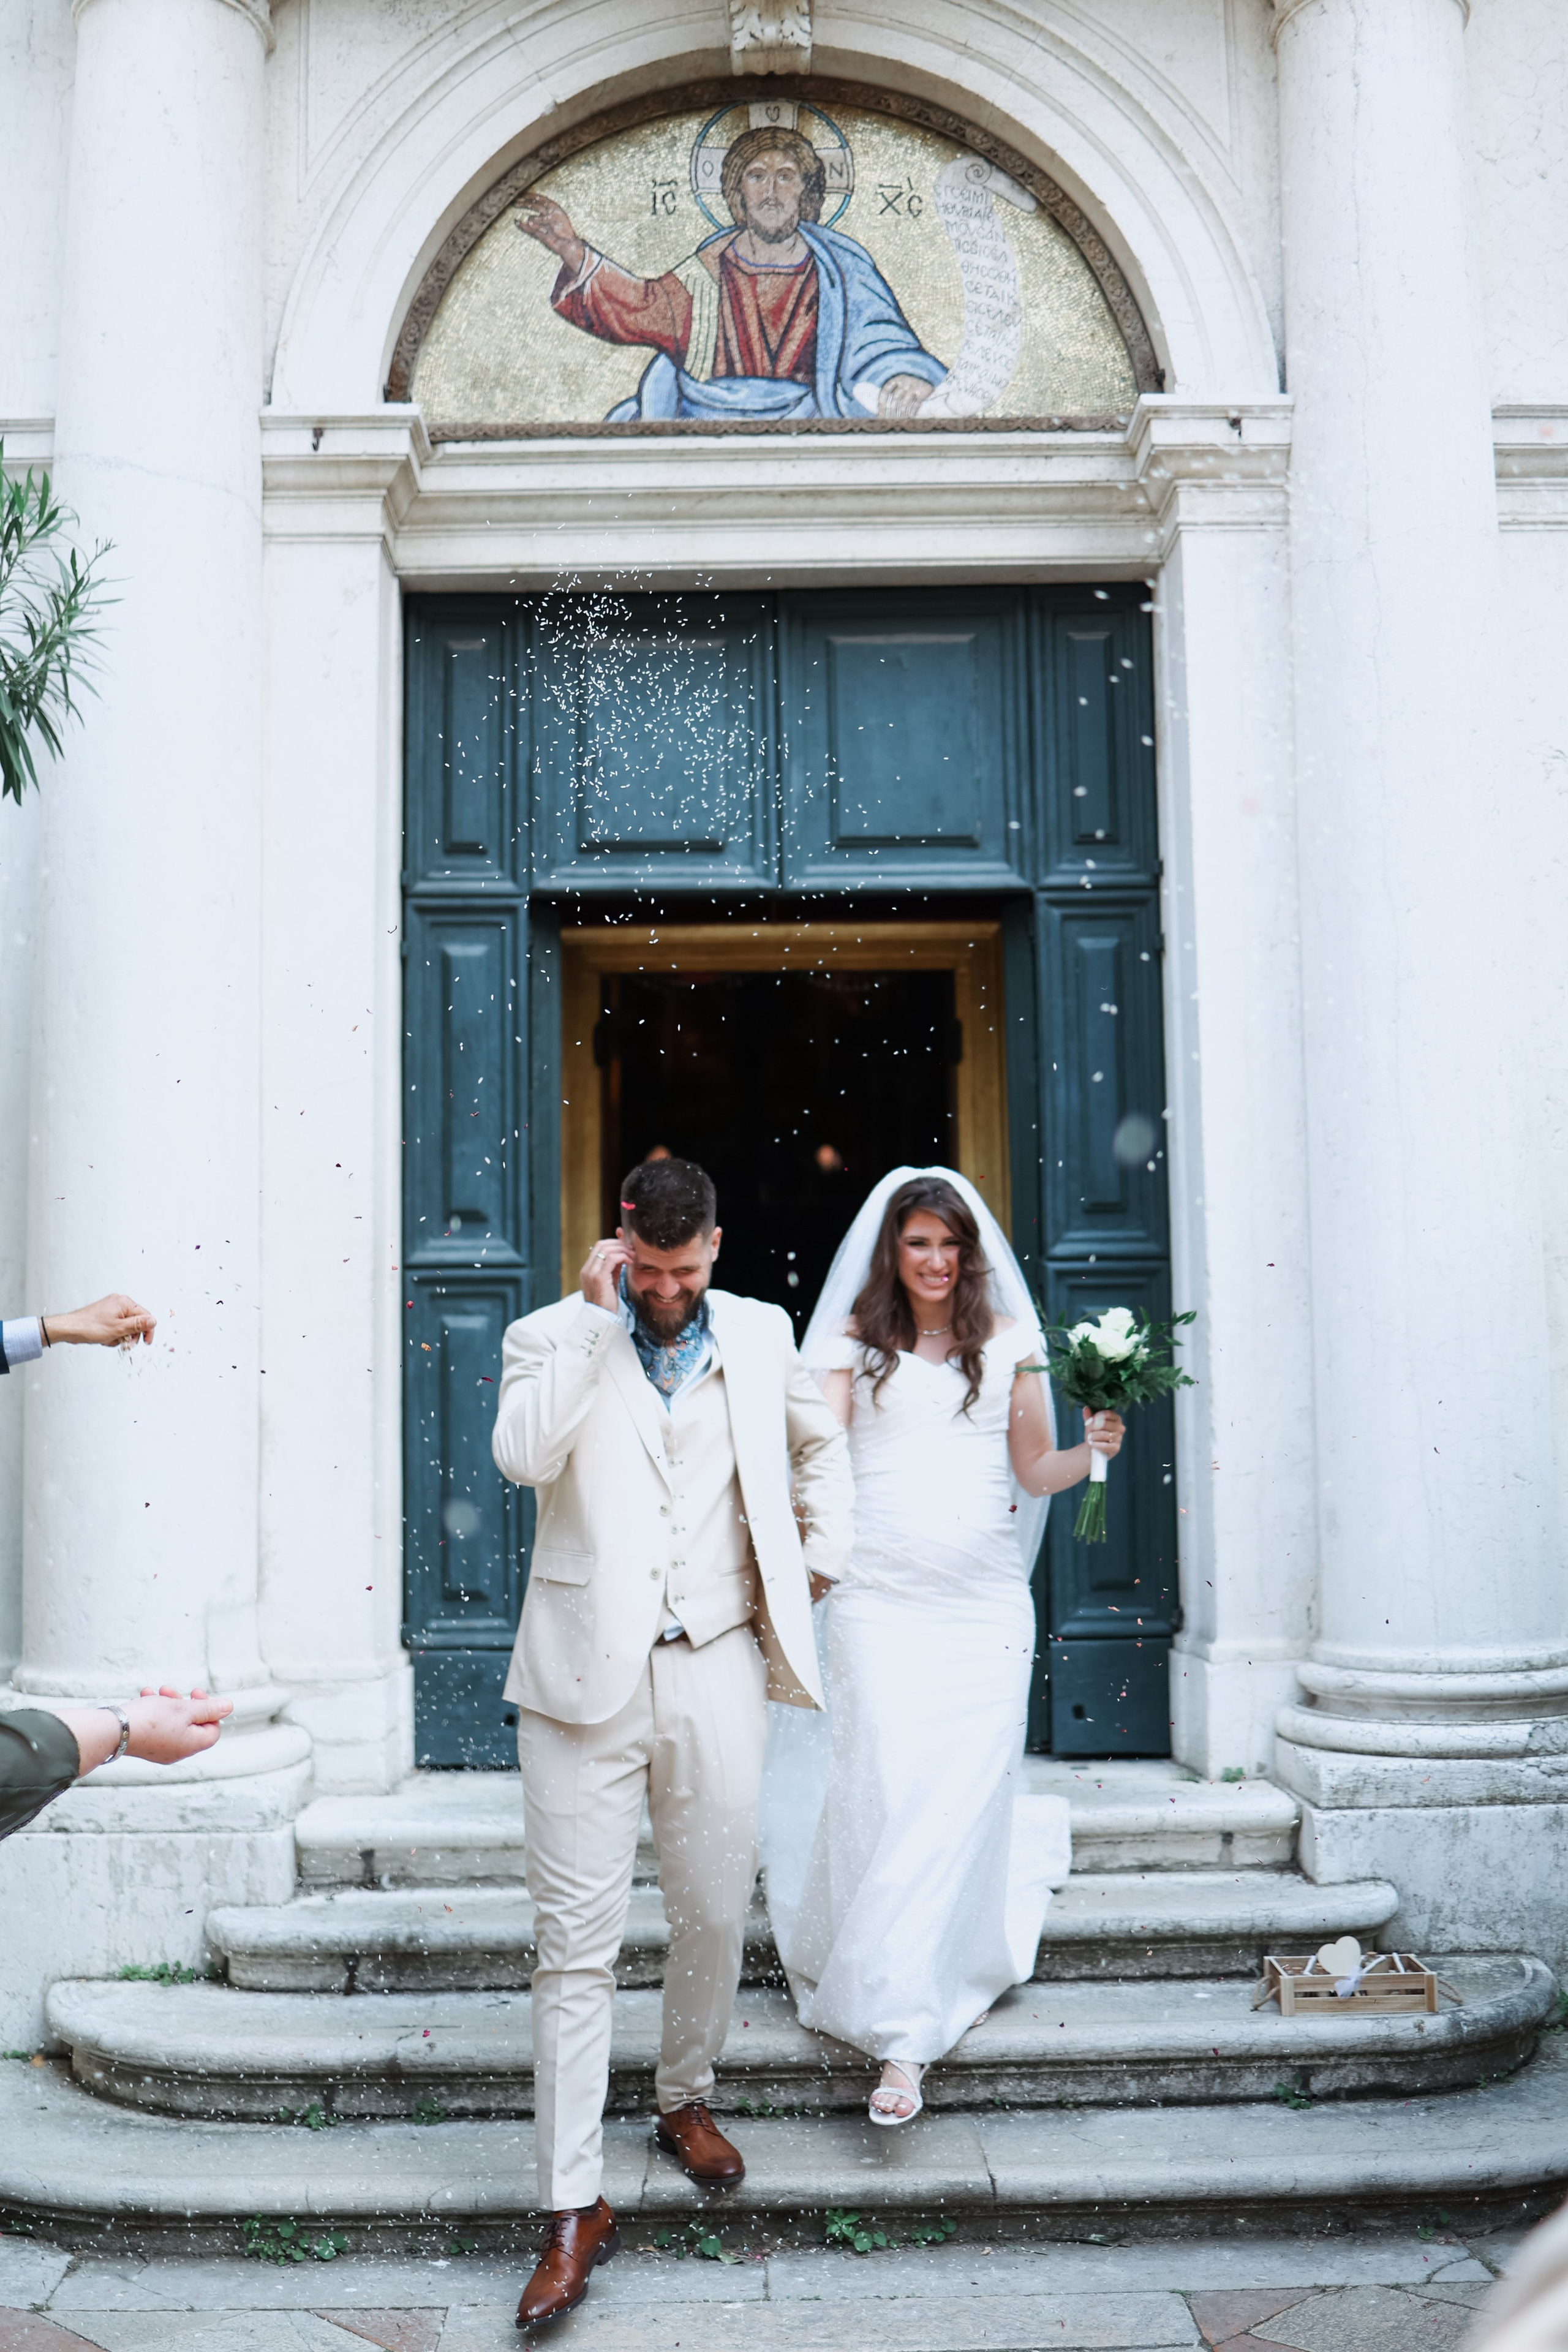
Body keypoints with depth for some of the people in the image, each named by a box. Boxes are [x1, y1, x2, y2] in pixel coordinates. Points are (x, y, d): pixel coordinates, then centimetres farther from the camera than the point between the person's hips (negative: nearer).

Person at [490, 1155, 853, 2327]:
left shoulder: (760, 1333, 9)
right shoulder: (555, 1336, 0)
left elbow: (823, 1441, 26)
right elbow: (521, 1454, -19)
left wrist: (819, 1562, 16)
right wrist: (597, 1319, -16)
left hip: (716, 1669, 3)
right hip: (587, 1672, -2)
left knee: (715, 1915, 12)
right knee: (576, 1940, -2)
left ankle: (687, 2099, 38)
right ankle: (574, 2207, 5)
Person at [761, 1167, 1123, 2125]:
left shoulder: (1010, 1343, 10)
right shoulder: (856, 1343, 7)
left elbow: (1034, 1473, 12)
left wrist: (1095, 1447, -7)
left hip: (984, 1604, 1)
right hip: (881, 1602, -1)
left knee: (956, 1804, 0)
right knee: (888, 1798, -7)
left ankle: (905, 2039, 17)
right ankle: (902, 2028, 5)